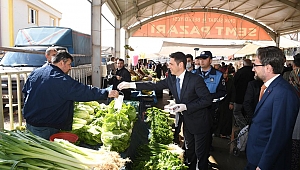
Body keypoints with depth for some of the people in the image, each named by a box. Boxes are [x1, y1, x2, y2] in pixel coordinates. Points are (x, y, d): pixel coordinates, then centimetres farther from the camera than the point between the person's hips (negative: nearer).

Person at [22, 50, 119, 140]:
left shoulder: (35, 72, 4)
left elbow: (25, 91, 16)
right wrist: (107, 93, -20)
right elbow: (84, 91, -24)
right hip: (46, 128, -8)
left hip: (29, 122, 8)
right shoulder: (62, 80, -21)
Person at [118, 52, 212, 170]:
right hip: (187, 122, 7)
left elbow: (207, 100, -21)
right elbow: (155, 86, -1)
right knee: (189, 151, 23)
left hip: (200, 123, -6)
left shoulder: (196, 80, -23)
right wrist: (130, 84, -6)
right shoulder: (171, 79, -4)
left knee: (200, 154, 9)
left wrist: (185, 106, -28)